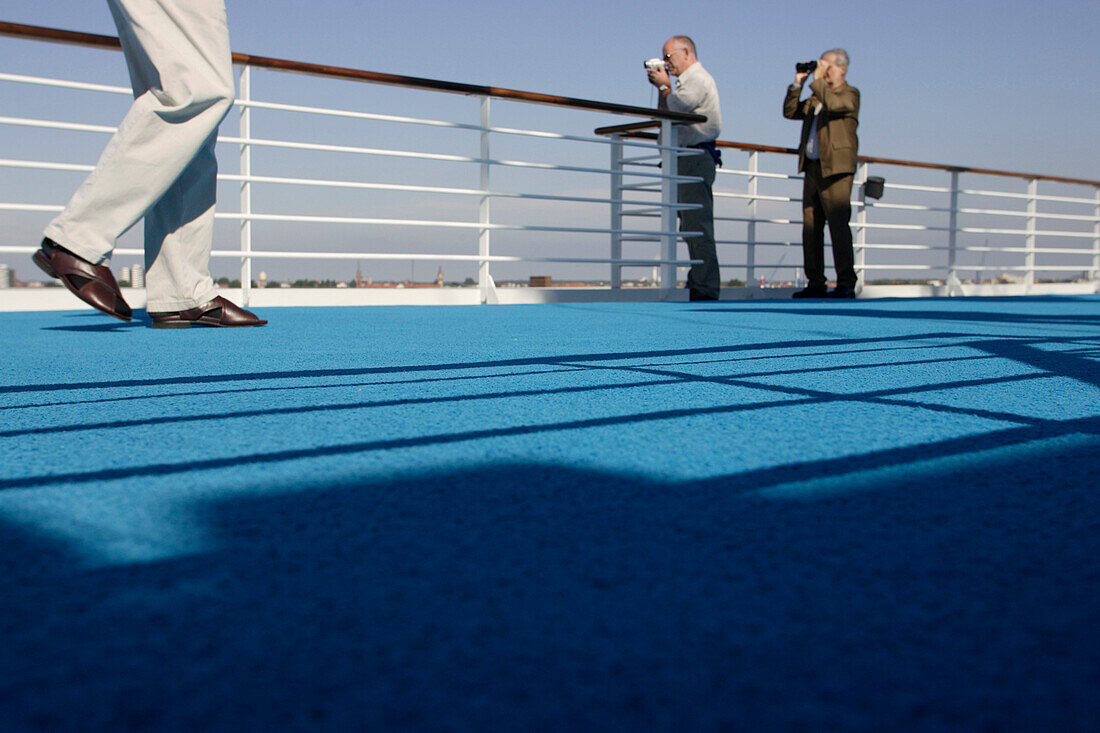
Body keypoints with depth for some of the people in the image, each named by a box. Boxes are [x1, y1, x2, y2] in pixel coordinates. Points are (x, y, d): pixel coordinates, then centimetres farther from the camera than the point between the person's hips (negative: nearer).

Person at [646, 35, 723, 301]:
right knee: (692, 226, 7)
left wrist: (664, 86, 1)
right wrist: (663, 87, 16)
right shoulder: (687, 81, 26)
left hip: (696, 158, -10)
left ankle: (704, 288, -16)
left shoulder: (698, 79, -5)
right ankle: (700, 285, 9)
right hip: (690, 161, 10)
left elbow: (675, 108, -15)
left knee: (697, 226, -14)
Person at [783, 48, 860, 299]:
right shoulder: (816, 97, 22)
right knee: (811, 227, 5)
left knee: (838, 225, -11)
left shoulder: (849, 93, 0)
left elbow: (833, 104, -20)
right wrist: (797, 84, 8)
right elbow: (790, 112, 15)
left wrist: (817, 80, -11)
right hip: (812, 168, 7)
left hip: (835, 169, -7)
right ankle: (816, 283, 9)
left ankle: (846, 284, -9)